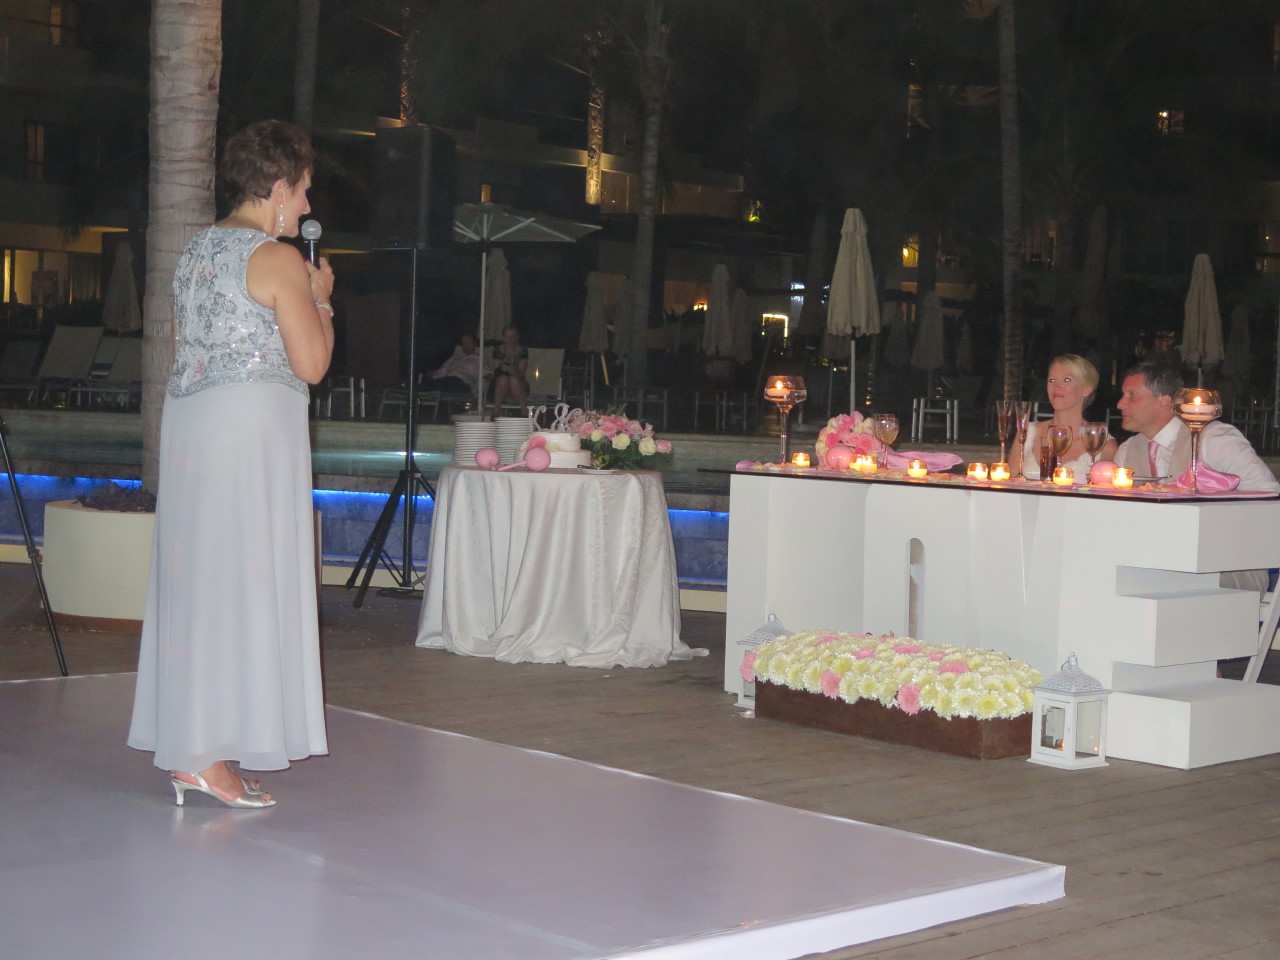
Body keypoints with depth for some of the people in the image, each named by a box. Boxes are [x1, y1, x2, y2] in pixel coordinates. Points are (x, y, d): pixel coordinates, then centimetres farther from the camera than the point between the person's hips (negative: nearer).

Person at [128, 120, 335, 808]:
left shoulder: (196, 250, 14)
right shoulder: (279, 259, -10)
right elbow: (311, 364, -11)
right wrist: (320, 299, 4)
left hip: (188, 419, 8)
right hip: (253, 422, -8)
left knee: (192, 581, 11)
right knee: (240, 582, -4)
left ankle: (180, 746, 15)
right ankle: (209, 756, -3)